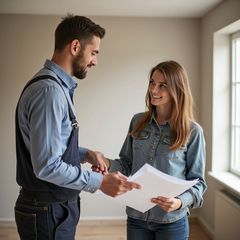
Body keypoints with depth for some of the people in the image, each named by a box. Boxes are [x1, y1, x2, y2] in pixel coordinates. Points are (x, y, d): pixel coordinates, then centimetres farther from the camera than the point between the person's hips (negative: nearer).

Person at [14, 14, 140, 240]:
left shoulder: (57, 86, 9)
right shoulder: (49, 90, -23)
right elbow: (46, 166, -27)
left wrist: (85, 154, 4)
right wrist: (100, 182, -20)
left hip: (57, 205, 9)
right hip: (47, 211, -9)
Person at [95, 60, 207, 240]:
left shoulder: (192, 131, -9)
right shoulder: (138, 121, 2)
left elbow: (197, 181, -4)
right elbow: (128, 165, 9)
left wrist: (180, 202, -21)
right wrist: (108, 163, -10)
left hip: (172, 221, -3)